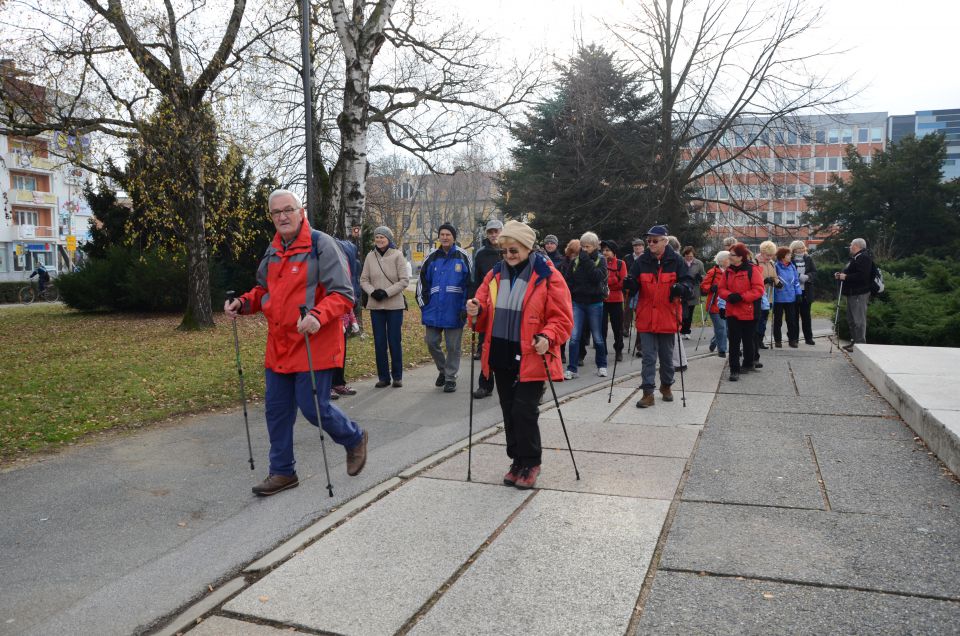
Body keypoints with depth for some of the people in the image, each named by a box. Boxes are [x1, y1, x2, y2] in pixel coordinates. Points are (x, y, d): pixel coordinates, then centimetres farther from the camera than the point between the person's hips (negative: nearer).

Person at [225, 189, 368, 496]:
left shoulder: (322, 244, -10)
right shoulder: (273, 250, 13)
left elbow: (343, 294, -15)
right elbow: (264, 290, 26)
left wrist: (318, 316, -31)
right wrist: (243, 303, 7)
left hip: (314, 345, -7)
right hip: (278, 346, 7)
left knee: (314, 408, -4)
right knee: (276, 410, 11)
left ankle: (354, 438, 25)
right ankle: (282, 471, 27)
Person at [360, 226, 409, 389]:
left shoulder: (397, 255, -5)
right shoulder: (370, 256, 4)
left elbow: (404, 280, -6)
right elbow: (364, 280, 7)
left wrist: (387, 292, -14)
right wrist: (372, 291, -11)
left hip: (394, 305, -3)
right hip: (375, 305, 3)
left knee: (394, 341, 3)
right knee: (379, 342, 6)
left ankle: (397, 376, 15)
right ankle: (383, 376, 16)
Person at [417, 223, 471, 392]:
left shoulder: (462, 257, -2)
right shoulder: (432, 258, 7)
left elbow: (469, 283, -2)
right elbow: (422, 282, 12)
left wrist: (465, 308, -6)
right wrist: (424, 305, 5)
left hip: (454, 312, -3)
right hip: (434, 311, 3)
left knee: (453, 346, 4)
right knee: (431, 342, 7)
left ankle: (450, 378, 16)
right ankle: (443, 370, 29)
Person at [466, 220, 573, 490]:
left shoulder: (547, 276, -9)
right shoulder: (496, 274, 8)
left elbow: (562, 318, -9)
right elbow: (486, 310, 13)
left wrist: (548, 337, -26)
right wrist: (477, 311, -10)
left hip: (531, 359, -6)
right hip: (502, 356, 6)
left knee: (524, 411, -7)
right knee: (509, 411, 13)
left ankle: (530, 463, 13)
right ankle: (518, 460, 28)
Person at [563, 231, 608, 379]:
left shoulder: (600, 260, -1)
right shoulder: (576, 260, 5)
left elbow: (599, 277, -19)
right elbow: (568, 280, 8)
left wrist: (587, 261, -18)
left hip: (594, 303, -1)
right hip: (577, 303, 2)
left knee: (598, 337, 9)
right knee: (574, 337, -6)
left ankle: (602, 366, 25)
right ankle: (571, 369, -3)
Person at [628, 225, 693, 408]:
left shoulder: (675, 261, -1)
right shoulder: (642, 261, 4)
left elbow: (687, 281, 0)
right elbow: (635, 285, 7)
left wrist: (681, 287, -23)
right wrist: (630, 283, -16)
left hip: (668, 317, -1)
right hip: (646, 318, 1)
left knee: (667, 356, 13)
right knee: (648, 356, 0)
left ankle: (666, 386, 34)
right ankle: (648, 392, 4)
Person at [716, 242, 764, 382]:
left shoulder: (752, 270, -10)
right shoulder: (728, 271, 6)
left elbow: (758, 289, -14)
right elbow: (721, 288, 8)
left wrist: (741, 296, -22)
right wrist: (729, 296, -13)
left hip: (749, 312, -3)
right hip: (732, 311, 4)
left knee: (748, 340, 12)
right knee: (733, 341, 0)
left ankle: (748, 363, 32)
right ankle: (734, 369, 2)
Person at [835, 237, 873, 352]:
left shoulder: (864, 258, -14)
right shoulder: (855, 257, 21)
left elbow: (862, 276, -26)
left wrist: (846, 277, -20)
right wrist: (841, 274, 13)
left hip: (859, 294, -11)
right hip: (852, 293, 11)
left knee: (859, 319, -9)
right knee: (851, 319, 17)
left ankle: (860, 343, -8)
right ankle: (854, 341, 25)